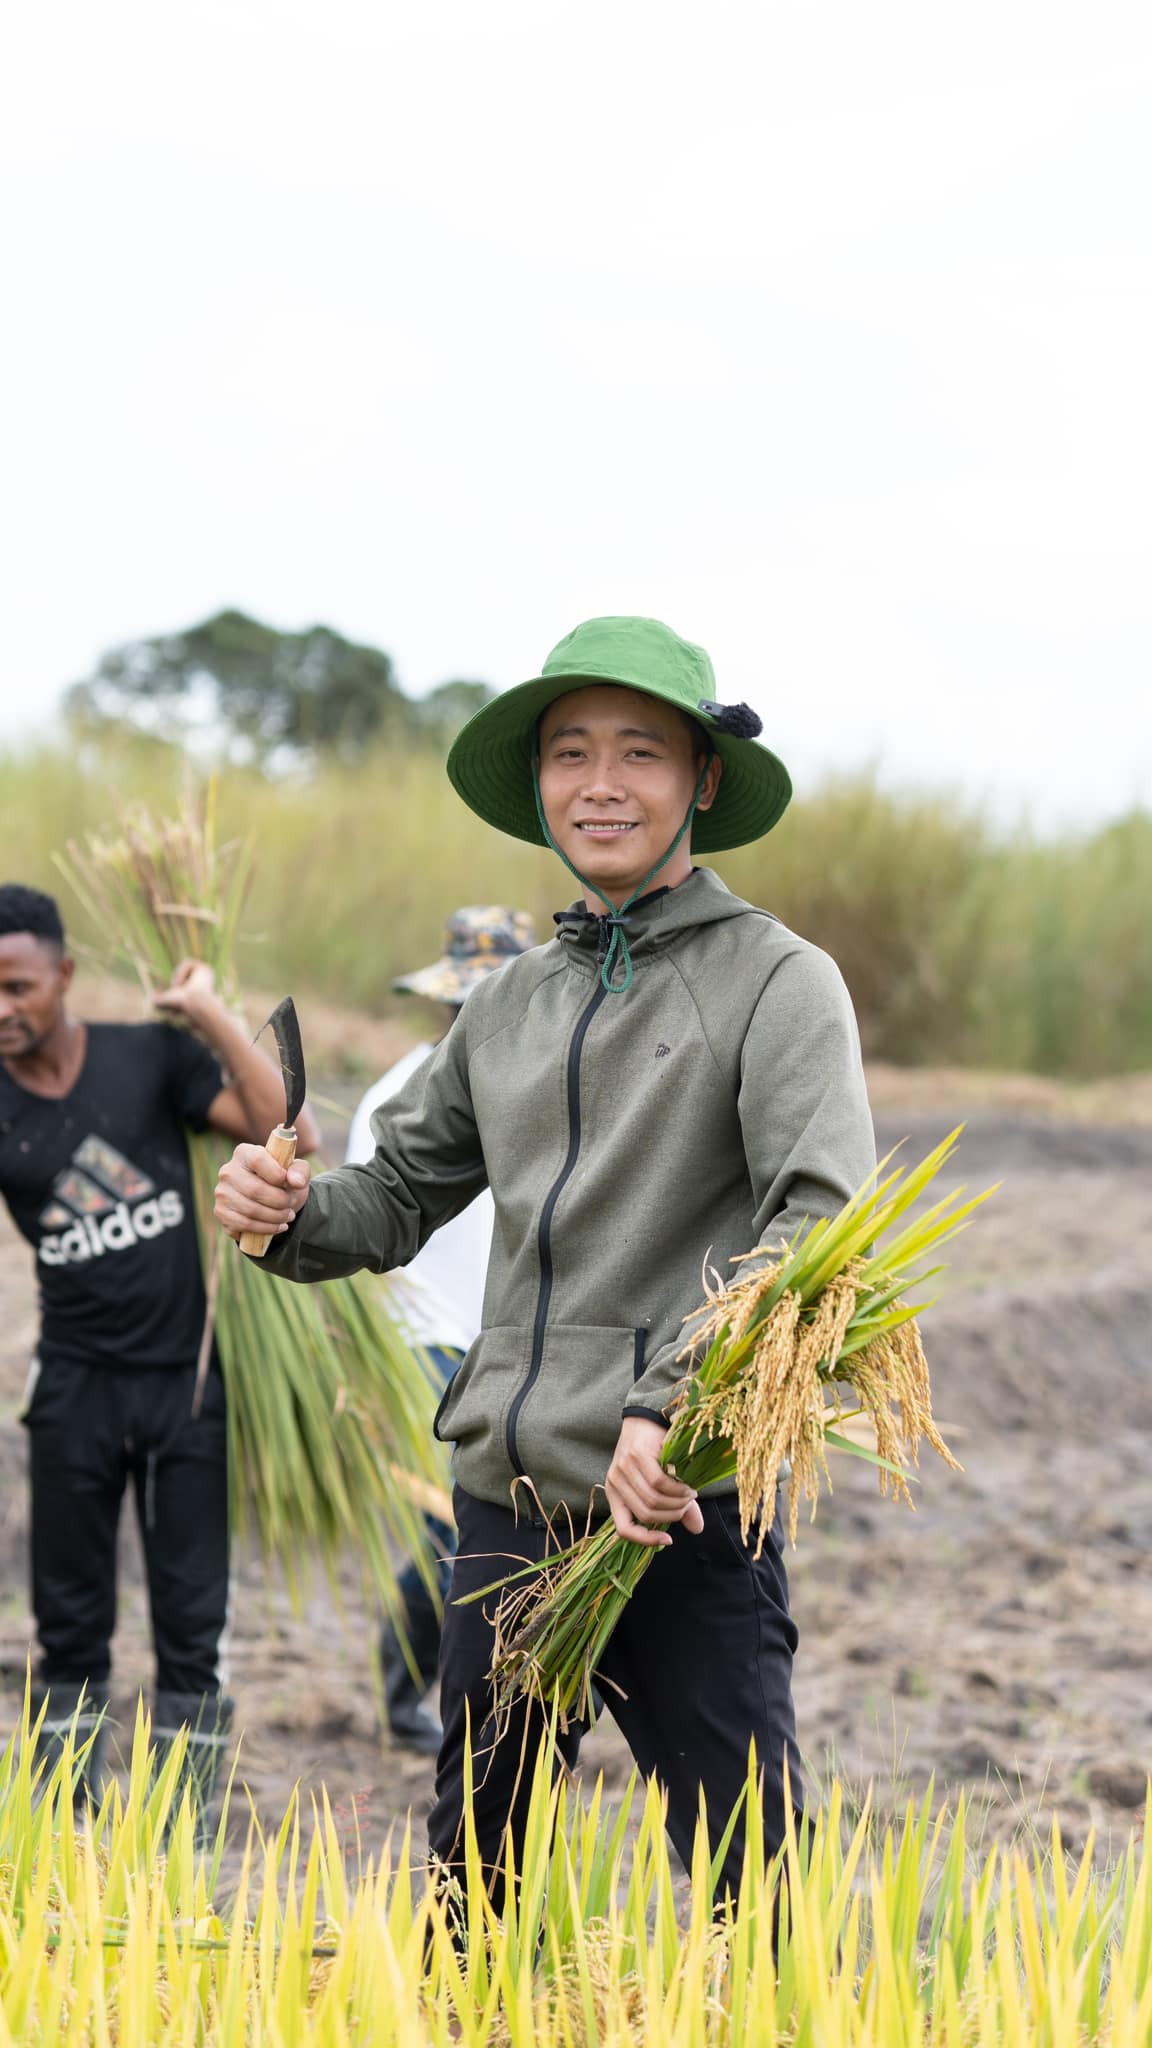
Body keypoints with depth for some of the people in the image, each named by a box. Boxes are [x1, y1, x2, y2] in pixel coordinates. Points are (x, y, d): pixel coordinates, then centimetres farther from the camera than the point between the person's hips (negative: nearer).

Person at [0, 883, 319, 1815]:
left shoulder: (153, 1057, -4)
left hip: (187, 1377, -1)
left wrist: (218, 1020, -15)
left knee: (191, 1614, 4)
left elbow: (290, 1136, -11)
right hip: (77, 1382, 1)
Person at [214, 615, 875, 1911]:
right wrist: (285, 1212, -1)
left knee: (751, 1893, -6)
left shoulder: (777, 981, -3)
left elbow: (818, 1223, -16)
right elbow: (402, 1195, 22)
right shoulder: (513, 1003, 15)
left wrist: (673, 1406, -27)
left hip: (683, 1510, -6)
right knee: (468, 1872, 13)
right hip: (506, 1499, 6)